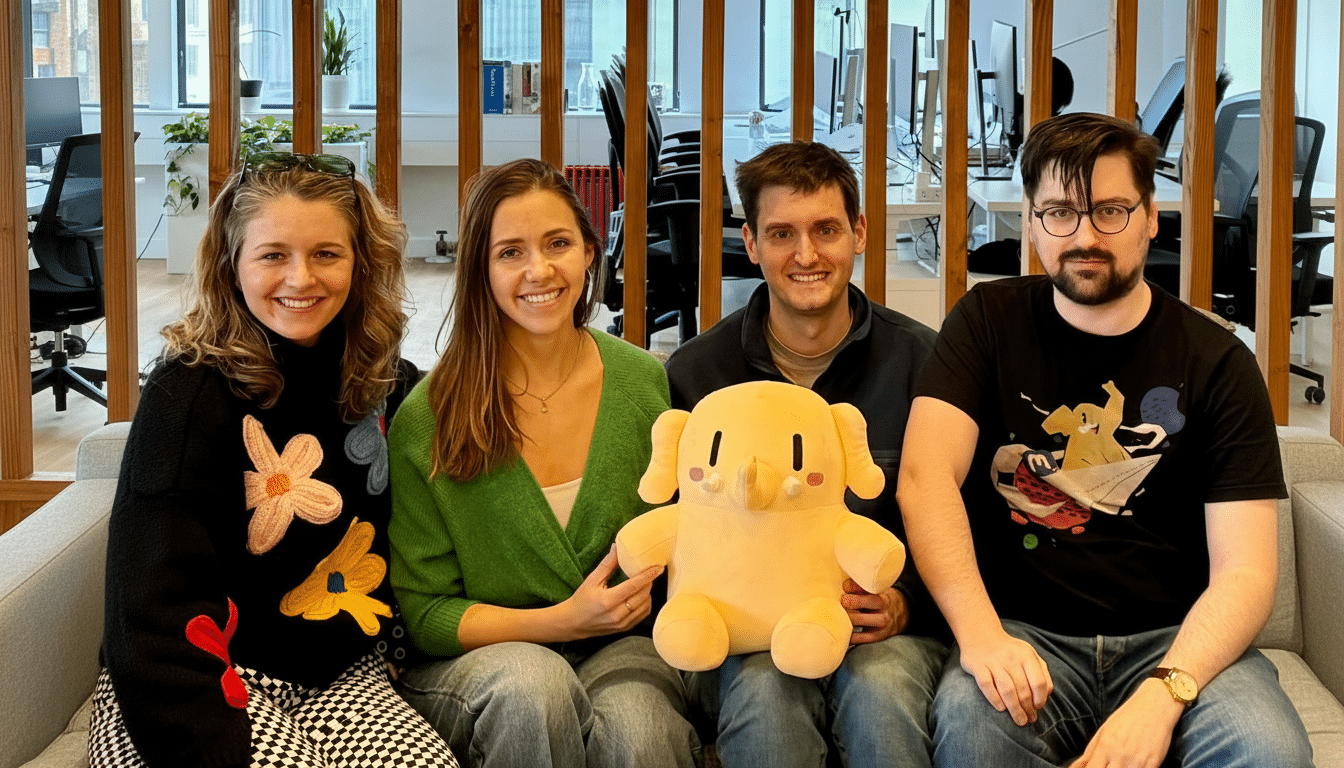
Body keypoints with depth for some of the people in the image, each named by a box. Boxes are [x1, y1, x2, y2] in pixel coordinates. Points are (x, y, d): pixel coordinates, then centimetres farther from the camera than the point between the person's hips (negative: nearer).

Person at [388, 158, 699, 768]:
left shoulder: (649, 385, 0)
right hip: (470, 666, -1)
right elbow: (422, 612, -4)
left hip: (621, 649, 1)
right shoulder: (427, 420, -8)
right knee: (533, 683, -35)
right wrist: (562, 622, -17)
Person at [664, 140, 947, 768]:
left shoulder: (920, 359, 0)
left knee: (880, 695, -34)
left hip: (886, 627, 0)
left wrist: (903, 604, -13)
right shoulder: (693, 373, 3)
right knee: (763, 697, -33)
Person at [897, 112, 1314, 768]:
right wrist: (980, 634, -25)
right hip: (1022, 633, 0)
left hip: (1175, 639, 0)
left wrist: (1162, 695, -24)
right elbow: (925, 476, -9)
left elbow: (1245, 571, -5)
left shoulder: (1217, 363, 2)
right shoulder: (989, 322, 6)